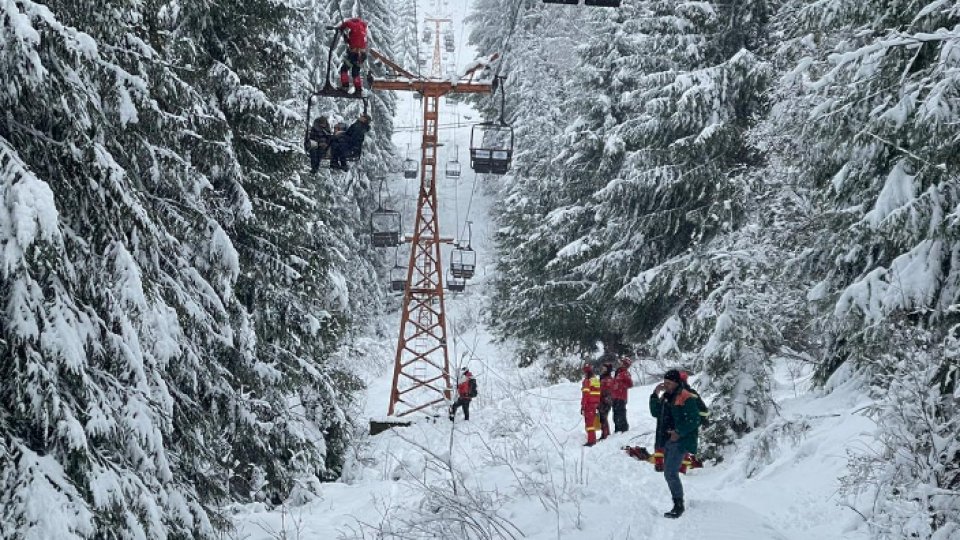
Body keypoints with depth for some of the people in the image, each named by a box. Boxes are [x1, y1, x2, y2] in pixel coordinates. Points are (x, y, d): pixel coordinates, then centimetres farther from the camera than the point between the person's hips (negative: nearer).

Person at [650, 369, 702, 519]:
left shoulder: (687, 399, -13)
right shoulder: (665, 397, 13)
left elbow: (695, 421, -14)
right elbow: (655, 413, 13)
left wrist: (679, 432, -21)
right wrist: (655, 395, 1)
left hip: (680, 441, -9)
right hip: (667, 441, 9)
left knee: (671, 473, -15)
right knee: (668, 474, 12)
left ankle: (679, 505, -6)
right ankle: (677, 504, 21)